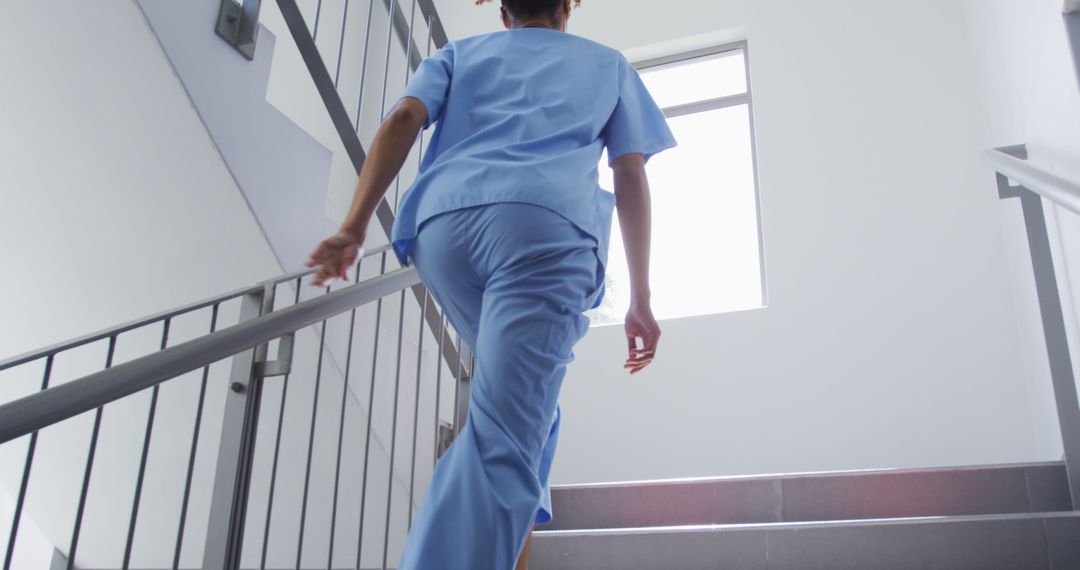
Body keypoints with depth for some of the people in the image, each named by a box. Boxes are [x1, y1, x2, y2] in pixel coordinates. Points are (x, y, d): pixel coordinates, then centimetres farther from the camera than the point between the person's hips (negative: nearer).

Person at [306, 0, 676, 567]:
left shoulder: (460, 53, 31)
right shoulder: (609, 64, 30)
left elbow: (402, 119, 10)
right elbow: (631, 177, 18)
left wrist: (353, 228, 1)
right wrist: (640, 300, 15)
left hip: (442, 223, 3)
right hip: (546, 225, -3)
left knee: (524, 403, 23)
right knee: (501, 440, -13)